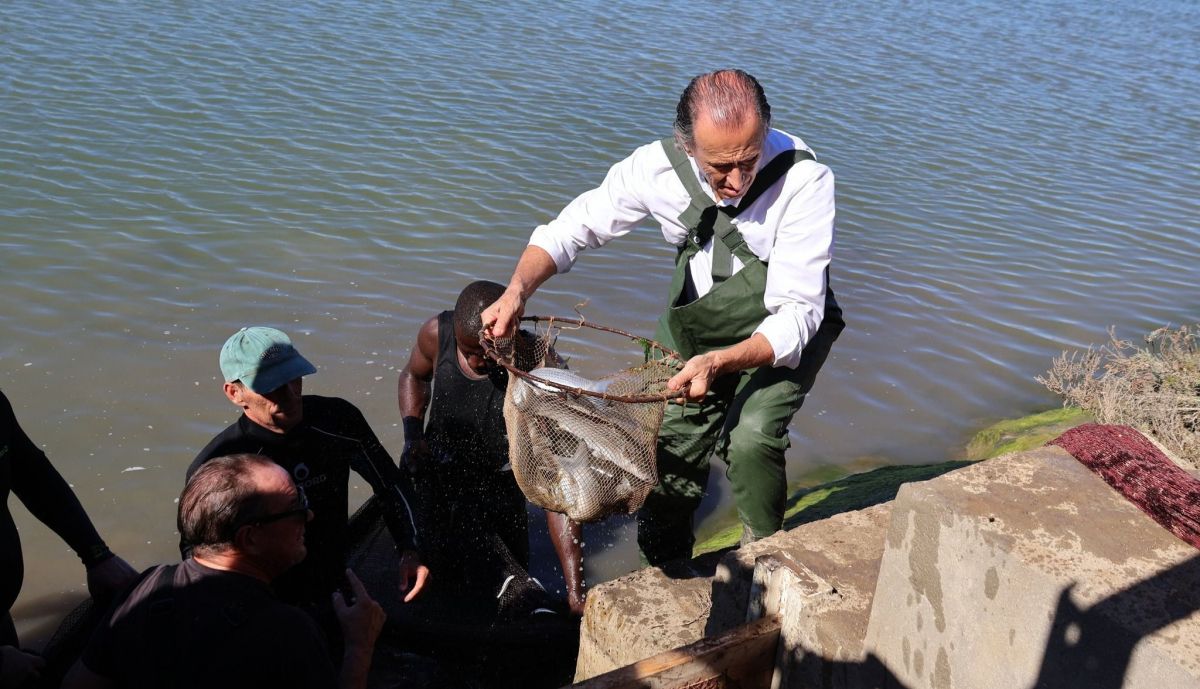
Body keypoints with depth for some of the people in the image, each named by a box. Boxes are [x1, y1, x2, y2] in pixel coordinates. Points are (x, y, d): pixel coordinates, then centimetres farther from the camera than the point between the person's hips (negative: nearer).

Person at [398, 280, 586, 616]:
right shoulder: (437, 334, -19)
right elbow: (413, 376, 9)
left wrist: (575, 591, -37)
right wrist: (412, 436, -10)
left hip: (497, 485, -1)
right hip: (433, 472, 1)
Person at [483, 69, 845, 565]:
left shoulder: (803, 178, -31)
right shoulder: (659, 166, -20)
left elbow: (797, 314, -30)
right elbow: (574, 227, -8)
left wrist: (718, 362, -45)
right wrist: (517, 290, -25)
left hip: (782, 333, -3)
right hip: (693, 324, 3)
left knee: (750, 440, -27)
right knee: (669, 449, 5)